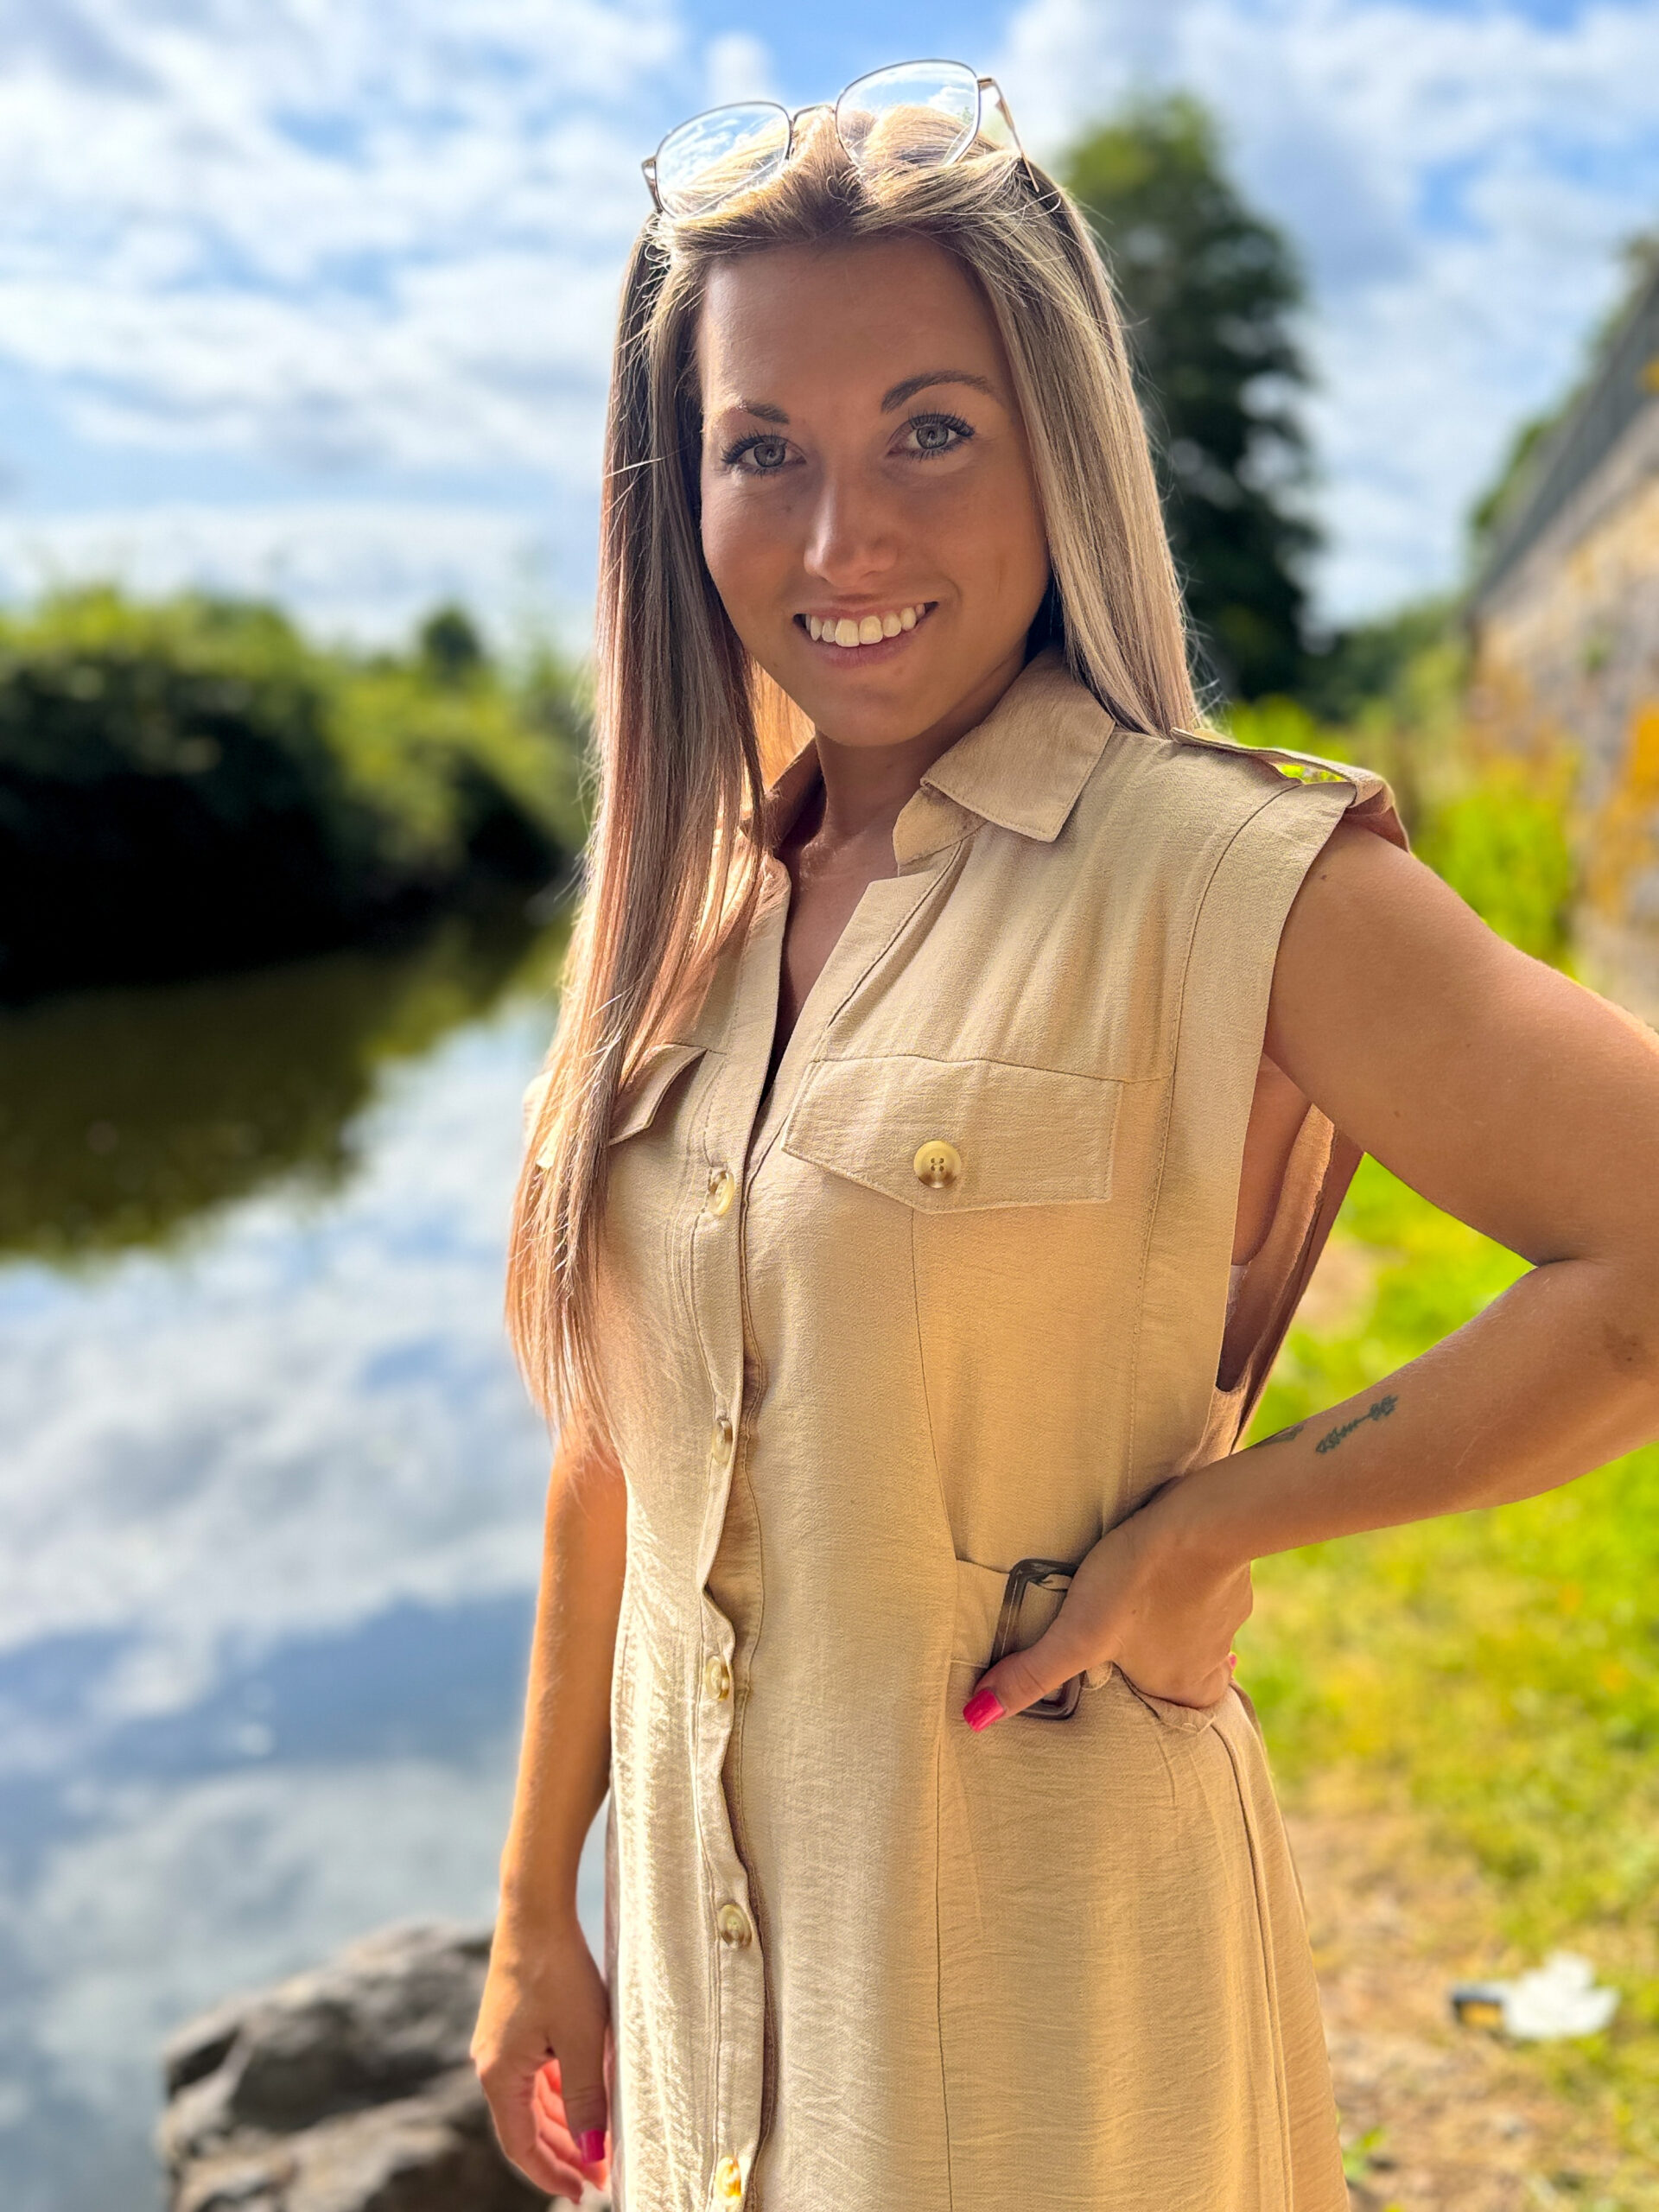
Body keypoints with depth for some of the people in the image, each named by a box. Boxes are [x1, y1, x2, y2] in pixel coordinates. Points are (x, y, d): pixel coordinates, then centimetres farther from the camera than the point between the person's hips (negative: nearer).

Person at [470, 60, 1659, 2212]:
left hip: (1039, 1984, -5)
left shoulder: (1227, 882, -17)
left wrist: (1194, 1529, -21)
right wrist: (536, 1910, 13)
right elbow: (616, 1459, 7)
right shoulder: (691, 901, 1)